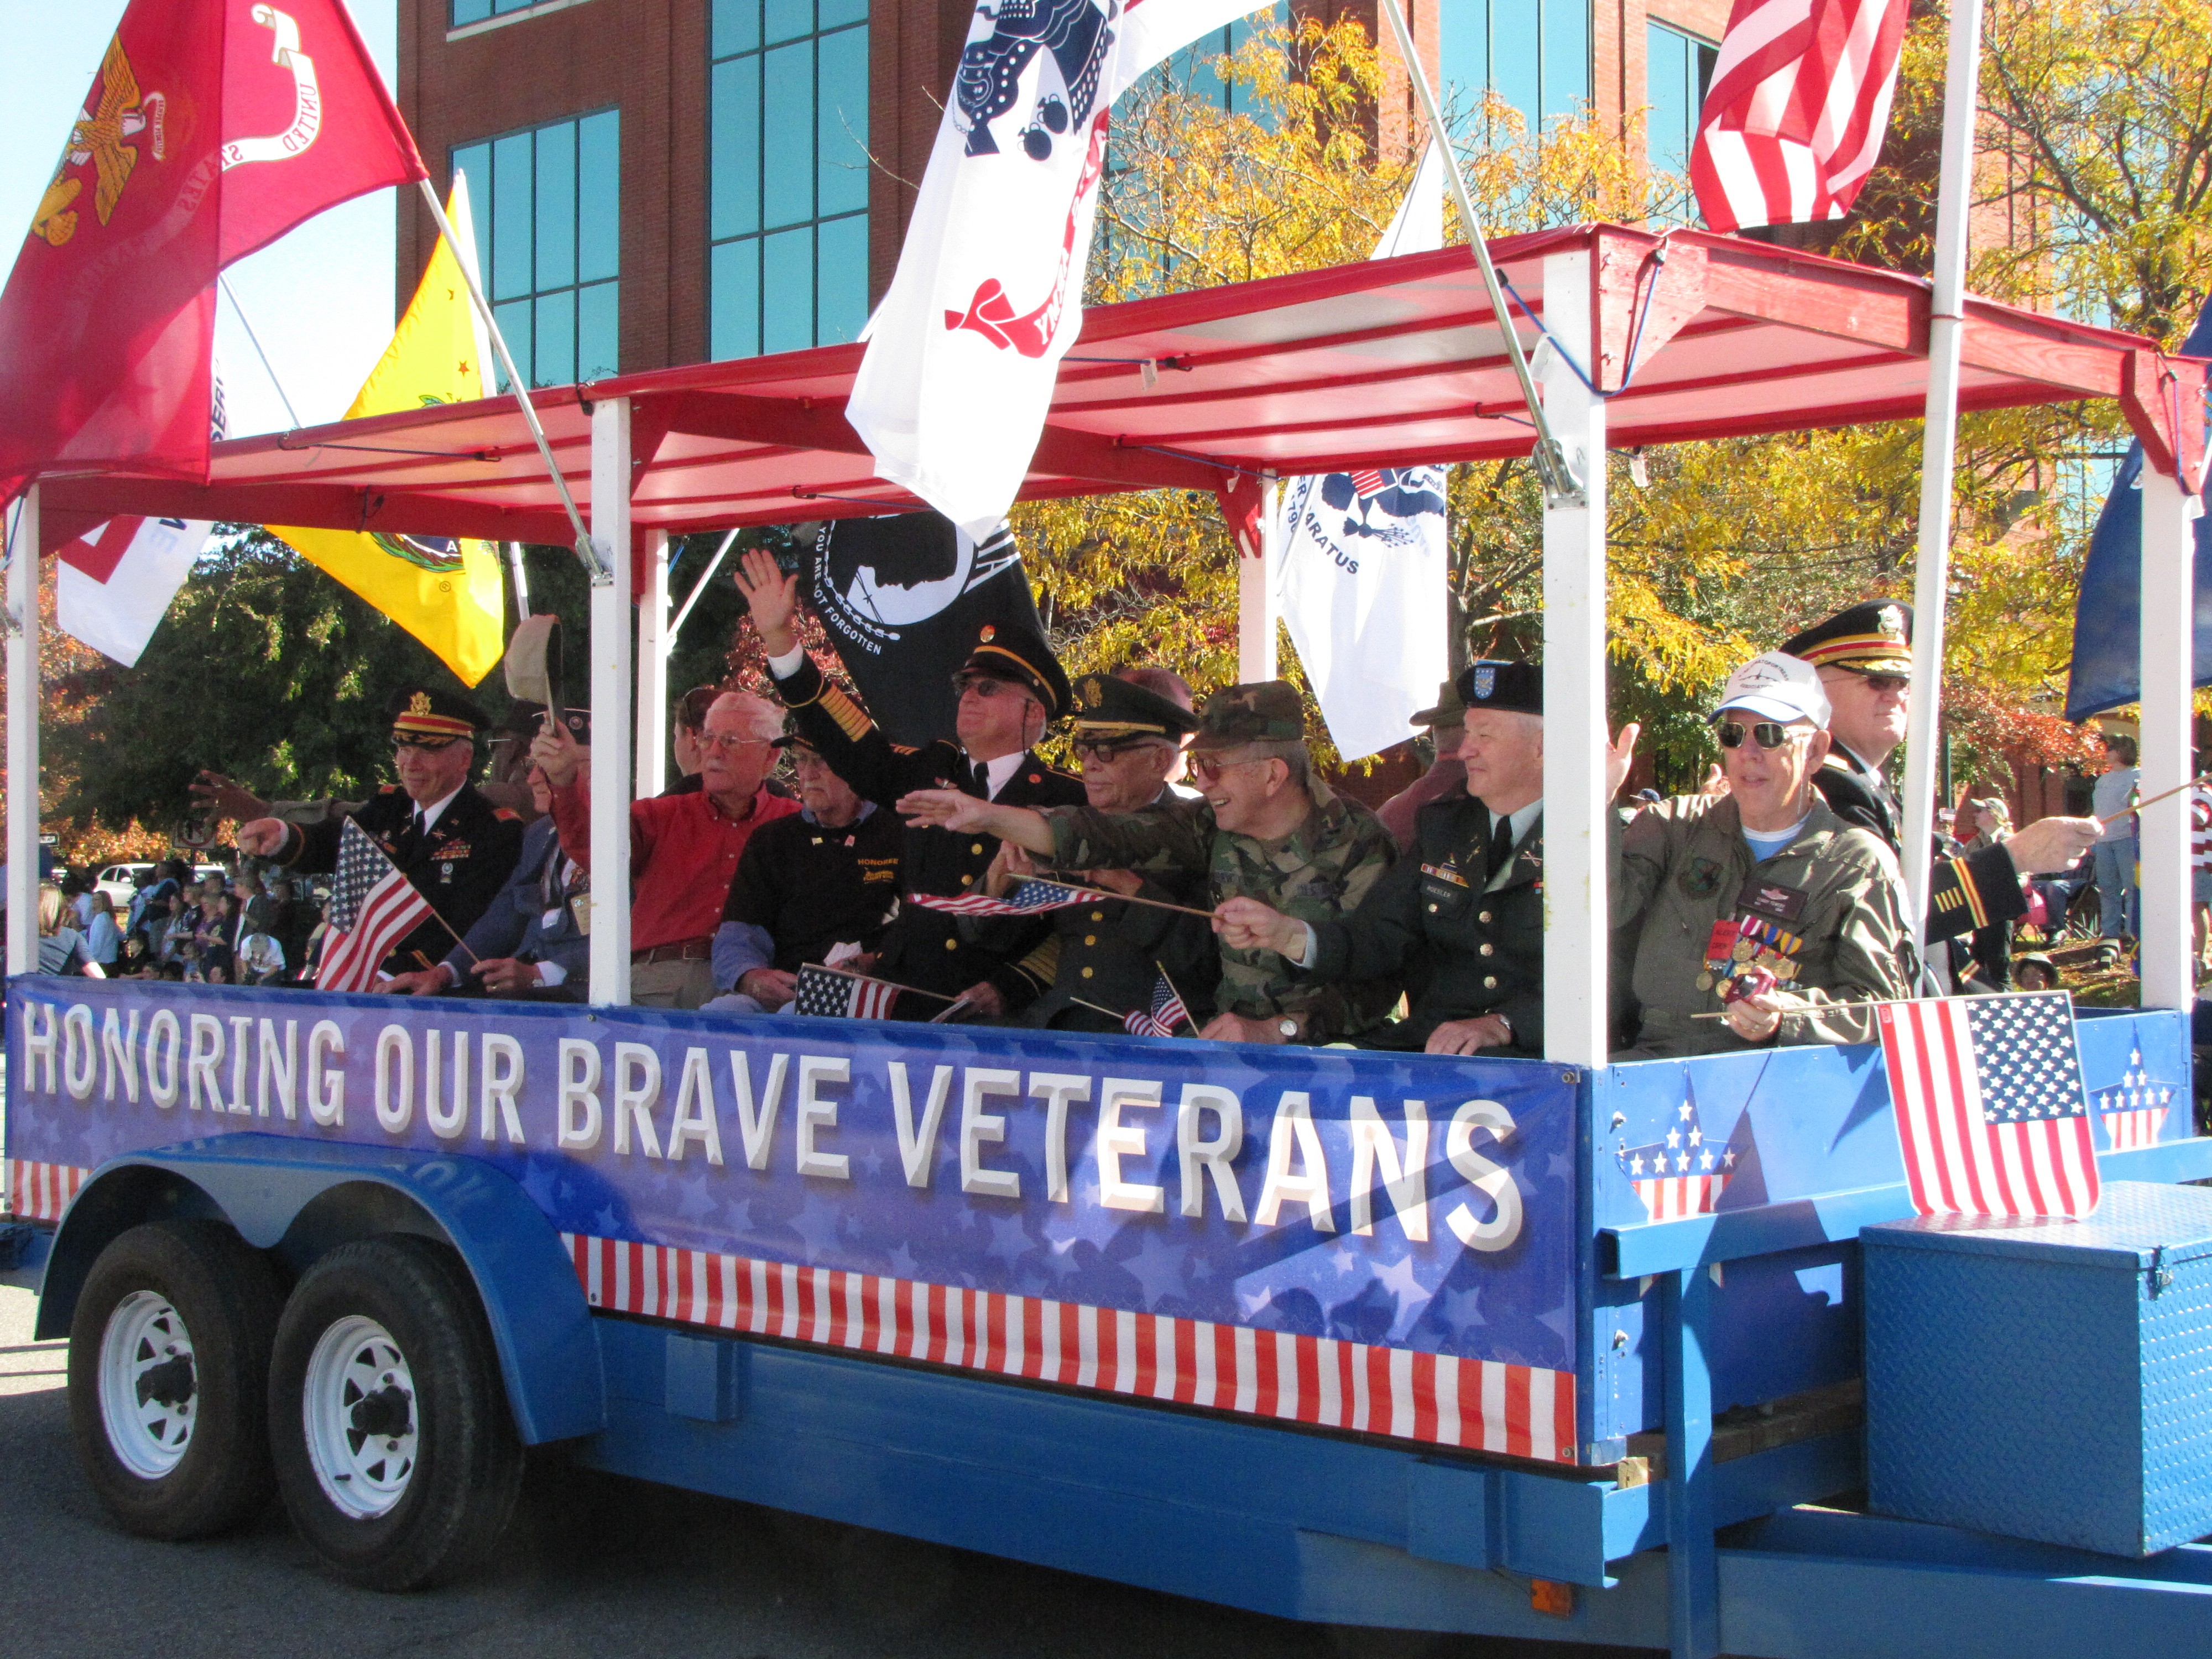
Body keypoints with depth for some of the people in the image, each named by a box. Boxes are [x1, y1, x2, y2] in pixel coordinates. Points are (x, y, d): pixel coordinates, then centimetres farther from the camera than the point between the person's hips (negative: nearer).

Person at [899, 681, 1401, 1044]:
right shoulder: (1217, 827, 4)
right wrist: (990, 817, -12)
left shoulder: (1356, 841, -12)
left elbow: (1375, 984, -15)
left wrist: (1275, 1031, -26)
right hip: (1235, 1036, 5)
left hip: (1326, 1047, -5)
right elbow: (1114, 837, -4)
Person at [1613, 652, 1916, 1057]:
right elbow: (1608, 912, 1)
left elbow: (1881, 1000, 1)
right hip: (1654, 1059, 2)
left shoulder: (1861, 863, 7)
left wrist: (1788, 1016, -17)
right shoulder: (1676, 825, 16)